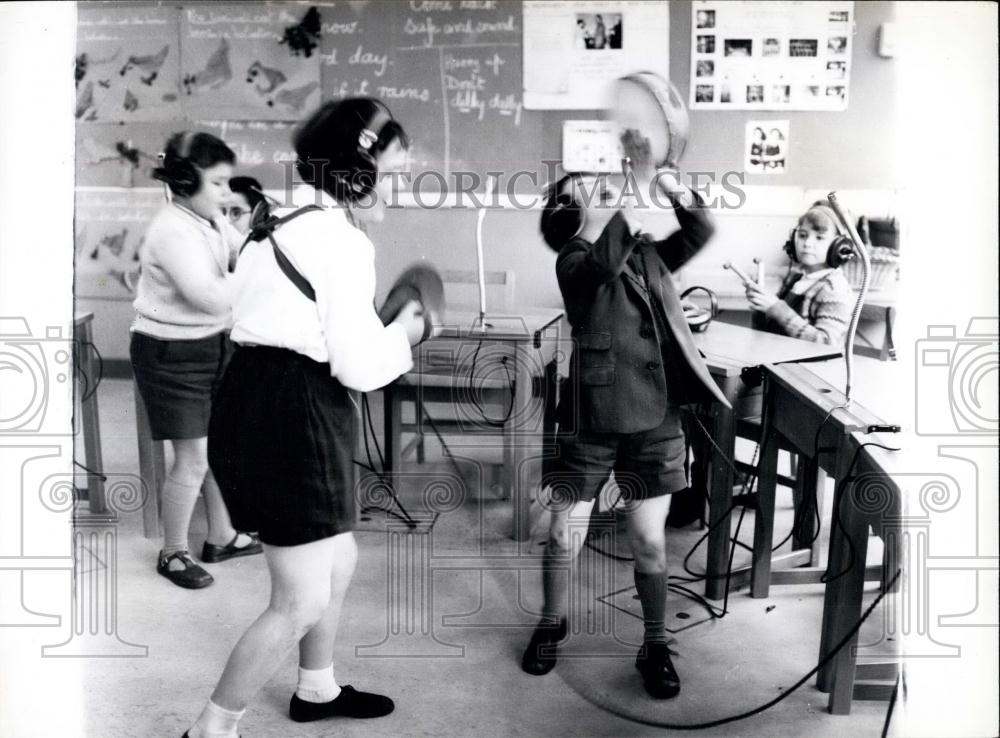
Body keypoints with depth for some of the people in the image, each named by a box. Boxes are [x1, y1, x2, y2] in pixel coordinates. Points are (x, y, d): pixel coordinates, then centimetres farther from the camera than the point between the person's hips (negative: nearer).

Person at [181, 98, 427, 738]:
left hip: (265, 404, 11)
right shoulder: (343, 242, -16)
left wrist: (381, 329, 12)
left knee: (339, 560, 24)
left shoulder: (288, 222, 16)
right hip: (290, 417, -11)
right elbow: (357, 367, -17)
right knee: (302, 601, -1)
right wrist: (403, 336, 1)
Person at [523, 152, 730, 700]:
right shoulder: (575, 265, -6)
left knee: (649, 540, 7)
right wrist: (626, 202, -23)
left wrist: (664, 181, -6)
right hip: (592, 422, -3)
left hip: (654, 421, 3)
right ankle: (551, 623, 34)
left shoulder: (648, 256, 12)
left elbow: (700, 231, 5)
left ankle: (655, 646, 24)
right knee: (564, 535, 9)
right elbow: (605, 264, -27)